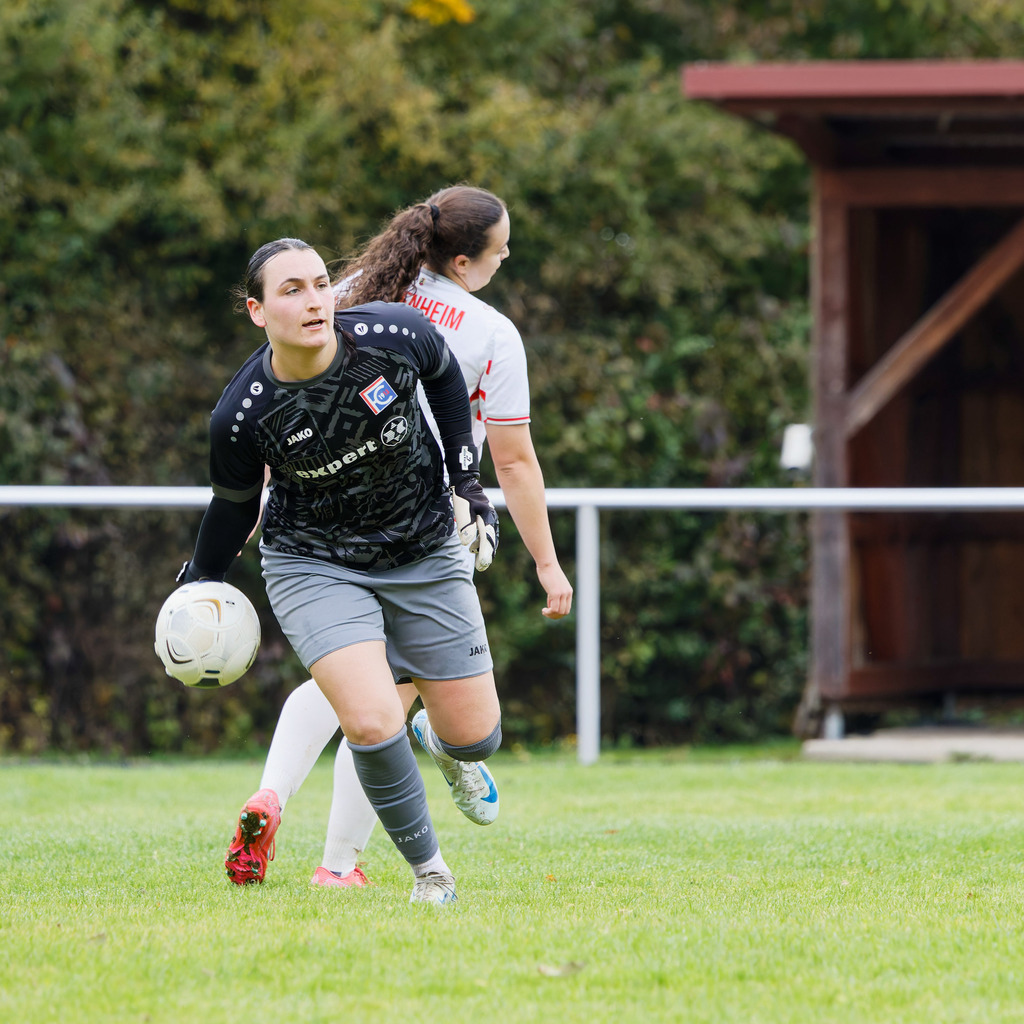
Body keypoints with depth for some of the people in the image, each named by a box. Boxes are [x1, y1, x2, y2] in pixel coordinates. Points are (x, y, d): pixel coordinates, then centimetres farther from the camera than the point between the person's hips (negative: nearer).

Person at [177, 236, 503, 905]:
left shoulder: (396, 335, -20)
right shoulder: (242, 416, -23)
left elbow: (445, 378, 5)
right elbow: (235, 505, -2)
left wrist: (467, 481, 7)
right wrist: (198, 586, 8)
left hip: (425, 554, 2)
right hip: (315, 567, -2)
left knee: (475, 739, 4)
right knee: (372, 725, -24)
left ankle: (439, 738, 45)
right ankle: (429, 871, 0)